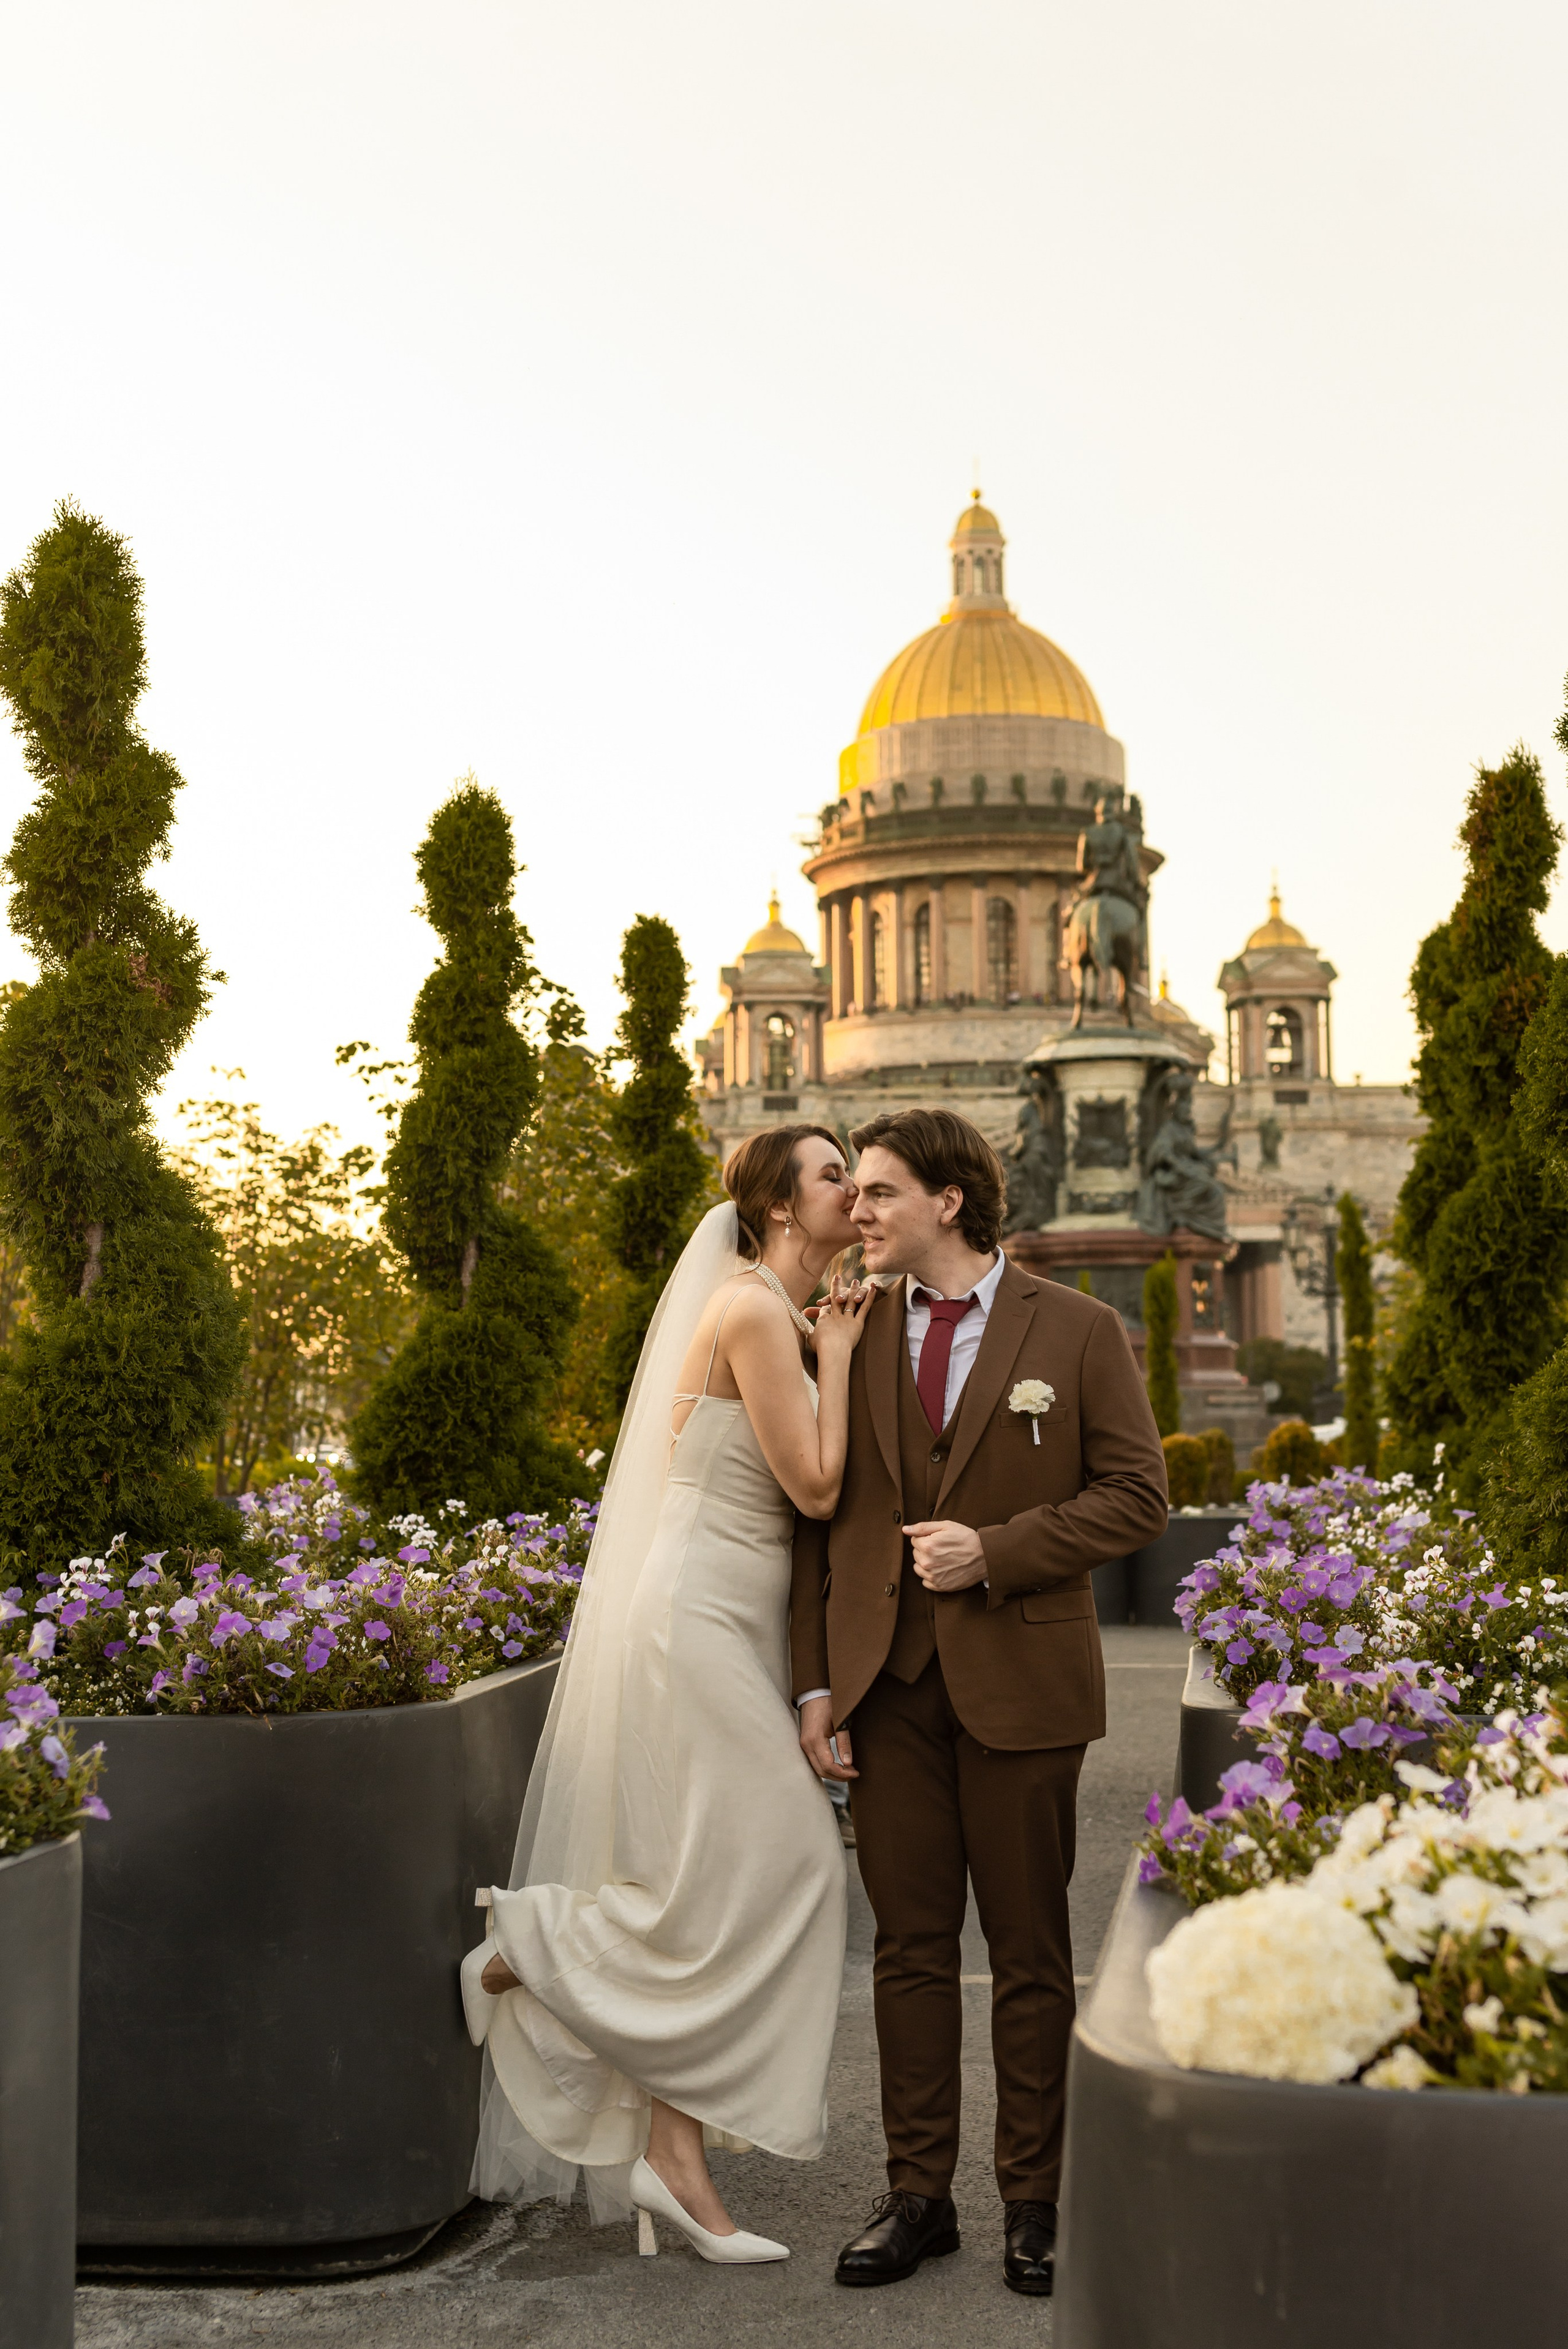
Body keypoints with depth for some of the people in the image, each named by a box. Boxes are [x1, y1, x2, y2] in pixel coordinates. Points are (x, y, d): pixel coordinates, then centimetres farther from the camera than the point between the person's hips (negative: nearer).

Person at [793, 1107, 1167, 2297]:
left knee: (1029, 1953, 7)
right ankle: (918, 2194, 20)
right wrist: (817, 1682, 2)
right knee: (910, 1947, 9)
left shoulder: (1078, 1331, 0)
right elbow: (819, 1516, 8)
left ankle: (1033, 2199, 20)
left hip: (1019, 1680, -2)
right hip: (888, 1684, 3)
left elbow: (1138, 1493, -3)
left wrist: (997, 1551, -14)